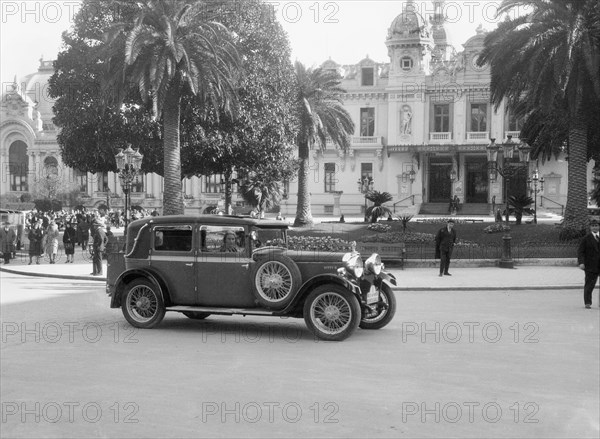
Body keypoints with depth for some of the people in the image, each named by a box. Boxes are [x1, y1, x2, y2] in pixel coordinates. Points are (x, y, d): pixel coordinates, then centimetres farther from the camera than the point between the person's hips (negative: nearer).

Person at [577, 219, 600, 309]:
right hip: (590, 266, -3)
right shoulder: (586, 239, 0)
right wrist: (581, 262, -17)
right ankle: (587, 303, 6)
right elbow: (580, 251, -4)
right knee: (589, 284, -2)